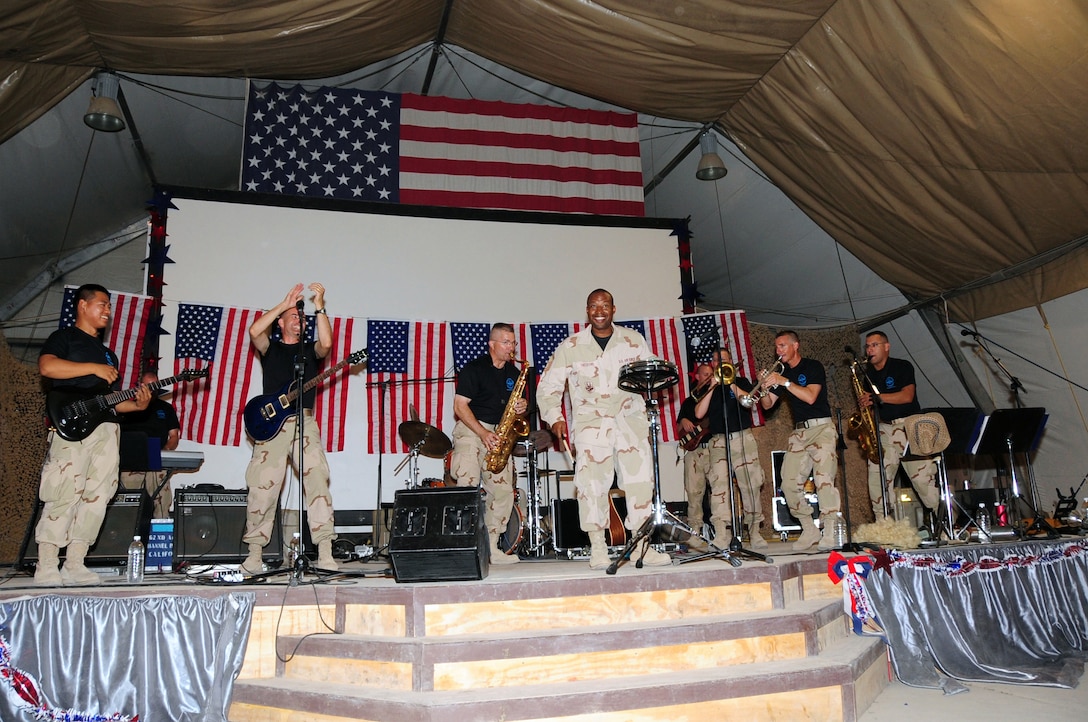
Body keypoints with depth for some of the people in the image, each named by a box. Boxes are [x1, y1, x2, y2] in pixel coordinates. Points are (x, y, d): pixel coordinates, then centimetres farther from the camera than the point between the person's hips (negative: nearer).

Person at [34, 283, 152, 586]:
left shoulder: (108, 352, 28)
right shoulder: (64, 337, 7)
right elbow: (46, 366, -14)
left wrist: (137, 405, 7)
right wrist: (94, 368, -12)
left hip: (106, 429, 7)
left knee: (96, 497, 1)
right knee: (64, 496, -12)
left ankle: (74, 566, 6)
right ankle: (46, 569, -6)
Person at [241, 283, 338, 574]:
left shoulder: (310, 349, 17)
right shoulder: (270, 348, 15)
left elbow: (326, 343, -6)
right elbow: (254, 332, -6)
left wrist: (319, 305, -7)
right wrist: (285, 303, -3)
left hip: (305, 422, 0)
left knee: (317, 480, -12)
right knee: (263, 487, -3)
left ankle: (325, 553, -12)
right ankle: (255, 553, 10)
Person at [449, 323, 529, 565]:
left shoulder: (514, 373, 13)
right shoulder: (473, 369, -6)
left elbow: (517, 403, 22)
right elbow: (460, 406, -10)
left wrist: (523, 407, -4)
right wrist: (483, 434, -19)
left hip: (500, 435, 6)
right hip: (471, 429, -6)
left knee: (503, 492, 0)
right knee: (468, 485, -20)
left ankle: (492, 548, 10)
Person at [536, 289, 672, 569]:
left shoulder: (634, 340, 11)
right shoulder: (570, 347, 6)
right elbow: (548, 387, 6)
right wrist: (554, 417, -7)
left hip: (631, 419, 2)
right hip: (591, 420, -2)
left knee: (640, 480, -3)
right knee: (592, 482, -14)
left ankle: (643, 547, 9)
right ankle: (597, 549, -4)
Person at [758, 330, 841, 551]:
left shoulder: (813, 367, -2)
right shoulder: (781, 372, 14)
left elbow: (810, 397, -17)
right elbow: (767, 405, 10)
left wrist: (784, 382, -19)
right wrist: (764, 388, -10)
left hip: (821, 428, -6)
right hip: (798, 432, 6)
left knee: (823, 479, -17)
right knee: (789, 483, -3)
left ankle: (830, 533, -12)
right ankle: (809, 531, 8)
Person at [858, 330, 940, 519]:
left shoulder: (902, 367, 1)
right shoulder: (868, 375, 15)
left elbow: (907, 396, -12)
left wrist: (876, 398, -17)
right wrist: (865, 405, -1)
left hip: (908, 427, -4)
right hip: (882, 429, 5)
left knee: (923, 478, -10)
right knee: (876, 480, -3)